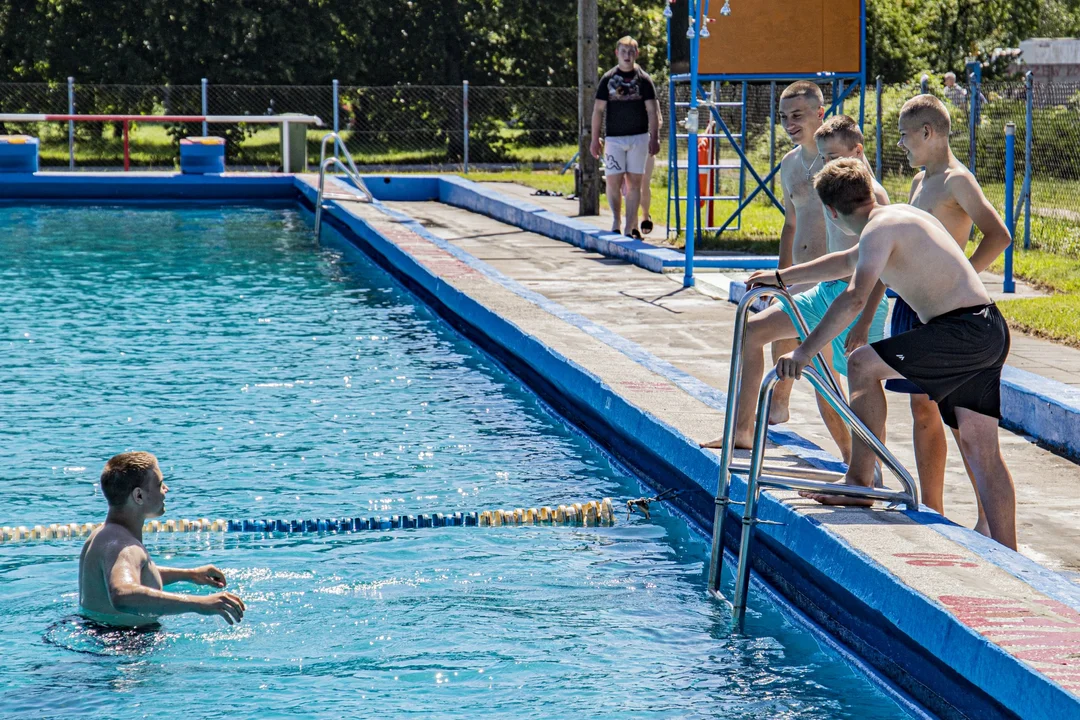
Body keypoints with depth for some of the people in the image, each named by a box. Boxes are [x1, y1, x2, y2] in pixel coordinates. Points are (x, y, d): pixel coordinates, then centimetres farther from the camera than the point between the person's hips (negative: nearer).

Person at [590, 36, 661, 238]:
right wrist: (595, 139, 1)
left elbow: (652, 110, 2)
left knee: (634, 183, 0)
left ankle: (630, 227, 3)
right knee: (613, 182, -6)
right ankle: (616, 222, 8)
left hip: (639, 137, 0)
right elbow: (598, 109, 6)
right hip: (614, 138, 0)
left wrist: (654, 137, -7)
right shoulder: (608, 78, 5)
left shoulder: (643, 79, 3)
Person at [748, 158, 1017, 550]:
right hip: (989, 329, 10)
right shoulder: (899, 215, 21)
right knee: (980, 448, 9)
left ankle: (860, 483, -4)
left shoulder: (881, 227, -10)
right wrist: (780, 277, 44)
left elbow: (855, 298, -23)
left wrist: (804, 351, -23)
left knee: (863, 365, -6)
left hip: (964, 329, -10)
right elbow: (848, 261, 37)